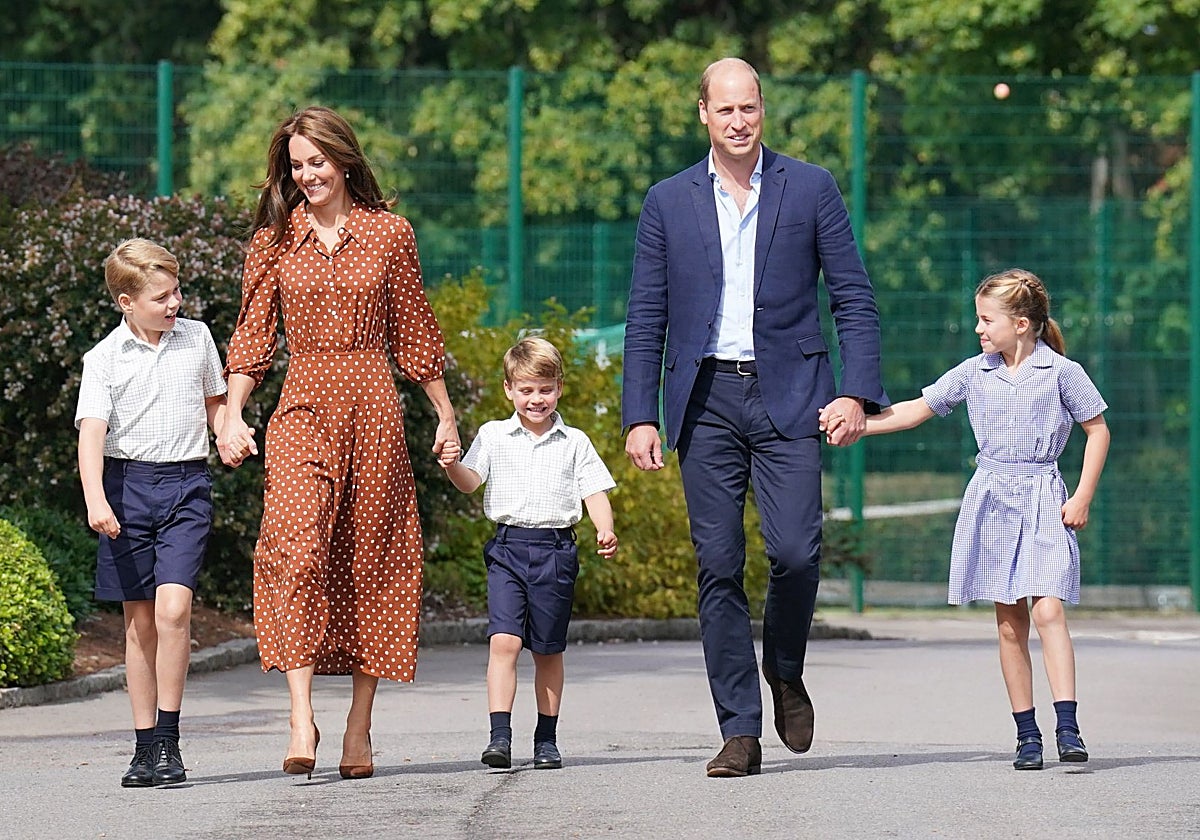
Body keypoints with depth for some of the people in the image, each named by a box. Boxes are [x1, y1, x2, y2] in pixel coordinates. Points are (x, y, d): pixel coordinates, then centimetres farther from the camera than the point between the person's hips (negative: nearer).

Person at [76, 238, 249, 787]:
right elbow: (91, 431, -12)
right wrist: (95, 499, -26)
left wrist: (232, 434, 4)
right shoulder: (104, 359, -2)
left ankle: (168, 739, -10)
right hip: (128, 484, 0)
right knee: (139, 619, 4)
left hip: (186, 483, 0)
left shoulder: (197, 338, 7)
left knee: (173, 607, -16)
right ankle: (145, 747, 12)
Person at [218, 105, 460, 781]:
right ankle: (302, 716, -23)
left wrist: (445, 415, 13)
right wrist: (233, 414, -3)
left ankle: (360, 727, 9)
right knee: (297, 548, -19)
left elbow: (415, 333, 11)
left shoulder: (390, 234, 6)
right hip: (303, 408, 0)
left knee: (370, 561, 2)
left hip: (373, 408, 0)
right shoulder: (275, 239, 8)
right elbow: (253, 334, 8)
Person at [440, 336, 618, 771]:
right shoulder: (494, 436, 7)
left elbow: (595, 491, 7)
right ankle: (500, 735, -18)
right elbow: (470, 481, -1)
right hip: (508, 547, -1)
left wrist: (605, 530, -11)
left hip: (555, 550, 1)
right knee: (503, 640, -15)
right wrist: (451, 465, -23)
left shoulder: (574, 443, 9)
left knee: (548, 650, 8)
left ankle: (547, 738, 18)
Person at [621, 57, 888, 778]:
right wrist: (640, 416, 1)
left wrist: (858, 392, -7)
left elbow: (855, 298, 5)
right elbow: (646, 318, 10)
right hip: (705, 400, 2)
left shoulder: (811, 189, 5)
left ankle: (785, 671, 15)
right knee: (719, 565, -2)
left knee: (796, 549, -14)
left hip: (787, 394, -1)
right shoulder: (669, 203, 9)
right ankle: (740, 731, 3)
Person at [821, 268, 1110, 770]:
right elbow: (917, 410, 14)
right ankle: (1026, 733, 5)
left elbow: (1098, 431, 4)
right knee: (1009, 623, 2)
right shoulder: (974, 373, 8)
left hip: (1044, 502, -3)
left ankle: (1067, 727, -18)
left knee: (1048, 612, -16)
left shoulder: (1061, 372, -2)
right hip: (991, 501, 3)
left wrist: (1083, 498, -3)